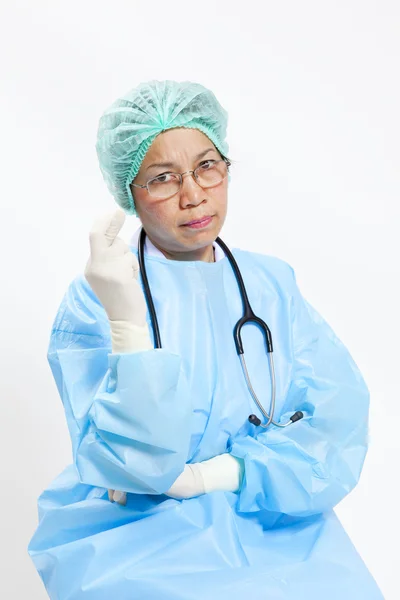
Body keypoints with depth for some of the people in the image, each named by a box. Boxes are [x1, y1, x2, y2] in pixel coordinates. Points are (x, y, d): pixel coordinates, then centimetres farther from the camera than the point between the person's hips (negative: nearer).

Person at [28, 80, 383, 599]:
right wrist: (127, 322, -25)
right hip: (138, 535, -3)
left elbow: (339, 416, -3)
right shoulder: (96, 297, -5)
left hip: (276, 529, 4)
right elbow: (134, 463, -13)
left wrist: (219, 473, -15)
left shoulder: (272, 283, 7)